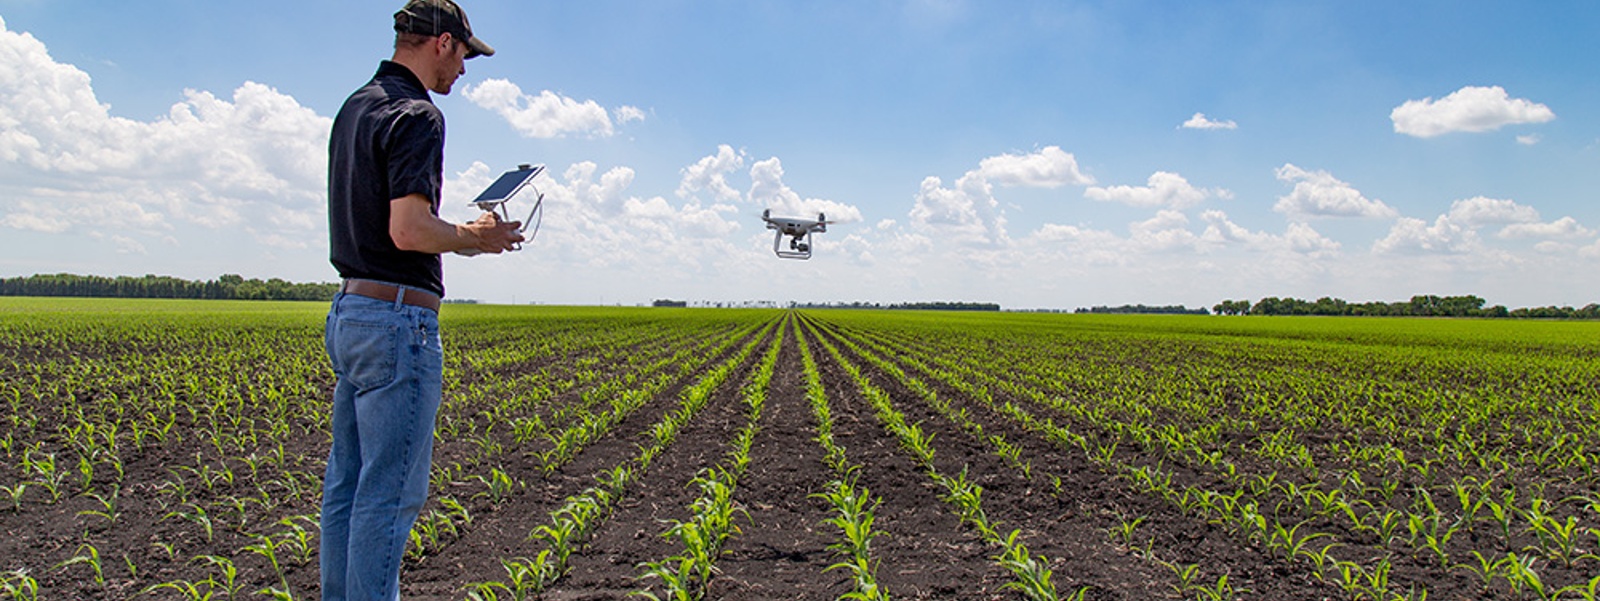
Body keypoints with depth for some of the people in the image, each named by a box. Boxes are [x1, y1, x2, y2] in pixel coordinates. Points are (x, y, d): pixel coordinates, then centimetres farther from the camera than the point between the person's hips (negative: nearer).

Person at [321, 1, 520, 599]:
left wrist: (459, 234, 18)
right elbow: (410, 230, -24)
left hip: (347, 310, 10)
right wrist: (476, 237, -6)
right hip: (398, 317, -10)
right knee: (390, 493, -3)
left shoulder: (354, 108, 17)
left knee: (347, 484, 15)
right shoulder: (414, 116, -13)